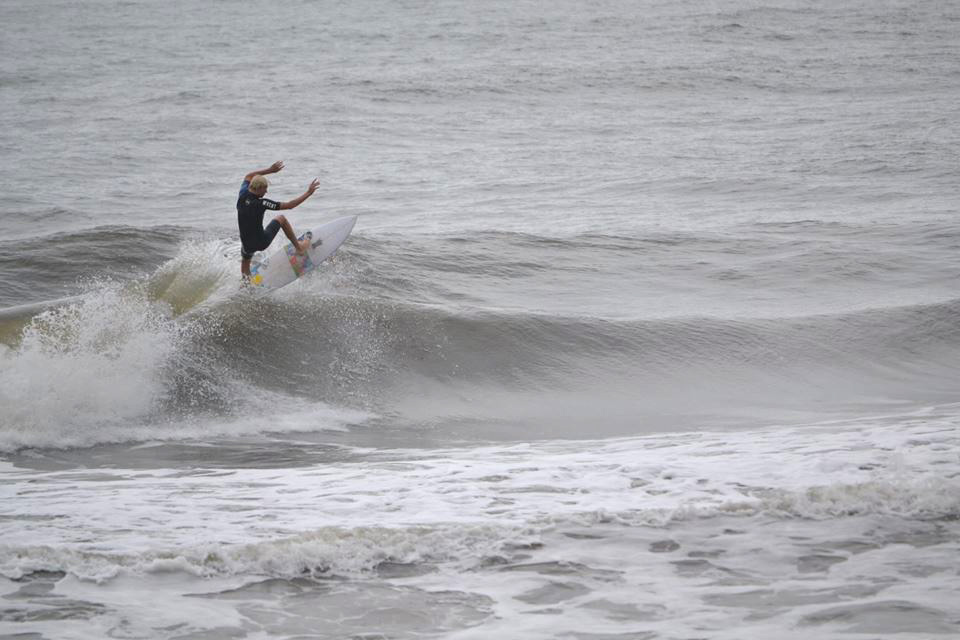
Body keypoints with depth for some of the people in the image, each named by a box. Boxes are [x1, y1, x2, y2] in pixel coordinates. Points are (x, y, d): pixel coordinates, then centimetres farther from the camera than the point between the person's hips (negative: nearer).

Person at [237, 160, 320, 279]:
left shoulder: (242, 195, -9)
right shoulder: (261, 203, -23)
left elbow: (248, 176, 14)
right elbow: (289, 205, -19)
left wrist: (270, 170, 16)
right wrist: (308, 193, -12)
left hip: (247, 246, 4)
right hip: (262, 243, -4)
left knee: (245, 262, 37)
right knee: (281, 218, 19)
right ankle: (299, 247, 29)